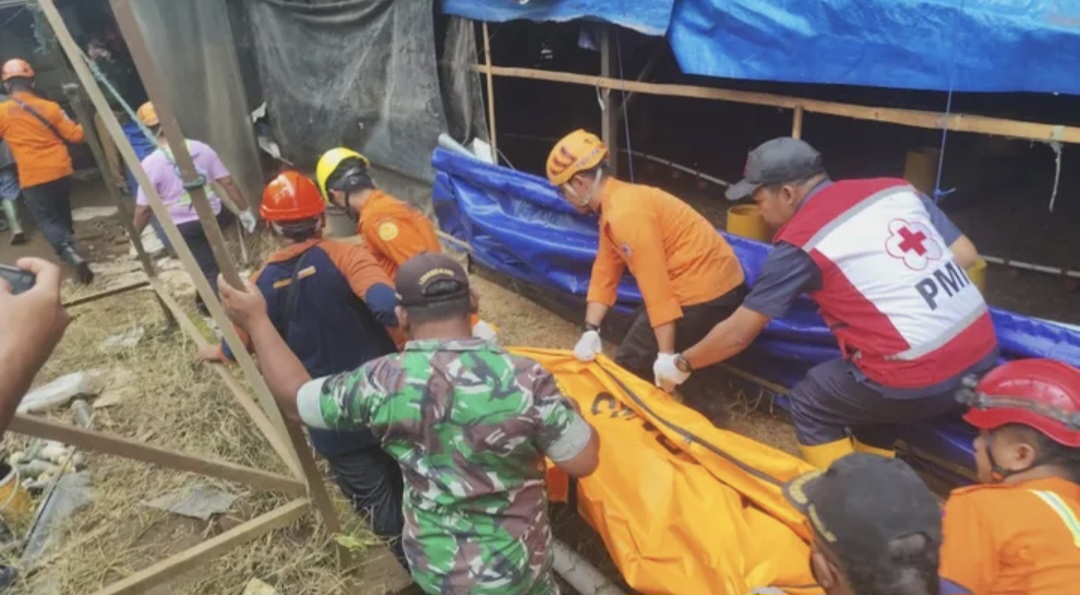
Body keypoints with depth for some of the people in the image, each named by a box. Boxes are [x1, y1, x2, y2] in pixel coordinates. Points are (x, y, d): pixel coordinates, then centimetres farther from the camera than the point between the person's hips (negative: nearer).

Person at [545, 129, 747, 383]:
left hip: (704, 291, -10)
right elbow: (604, 274, 10)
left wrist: (666, 355, -23)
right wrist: (590, 331, 3)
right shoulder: (613, 206, 10)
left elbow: (655, 286, -25)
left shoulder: (626, 212, -23)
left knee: (631, 366, 0)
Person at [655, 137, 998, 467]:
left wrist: (681, 365, 14)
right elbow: (966, 254, 12)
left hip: (920, 380, -7)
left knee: (809, 406, 16)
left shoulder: (800, 243, -8)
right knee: (867, 393, 30)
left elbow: (738, 334, -1)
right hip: (983, 354, 7)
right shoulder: (896, 189, 8)